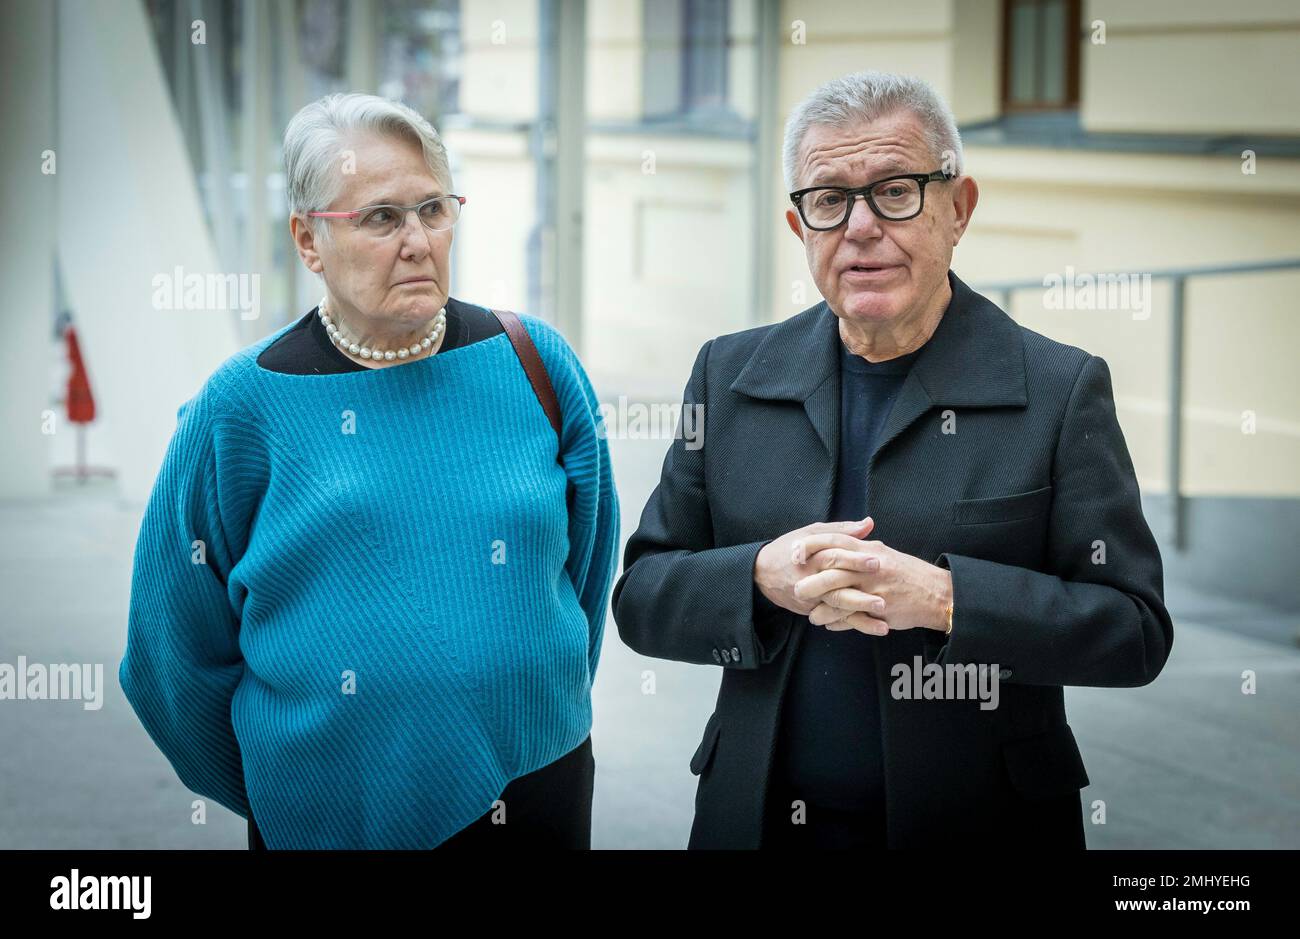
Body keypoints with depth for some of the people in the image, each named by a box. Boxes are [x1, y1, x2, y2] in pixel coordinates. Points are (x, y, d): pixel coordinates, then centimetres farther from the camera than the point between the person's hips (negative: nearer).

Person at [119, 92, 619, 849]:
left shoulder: (537, 365, -3)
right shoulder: (244, 404, -7)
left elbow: (586, 570, 8)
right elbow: (181, 644, 1)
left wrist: (546, 715, 12)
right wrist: (264, 792, 8)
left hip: (535, 791, 2)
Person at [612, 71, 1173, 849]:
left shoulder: (1062, 390, -7)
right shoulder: (729, 376, 2)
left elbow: (1136, 630, -9)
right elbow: (641, 599, 2)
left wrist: (943, 597, -22)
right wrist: (762, 578, -17)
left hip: (981, 823, -2)